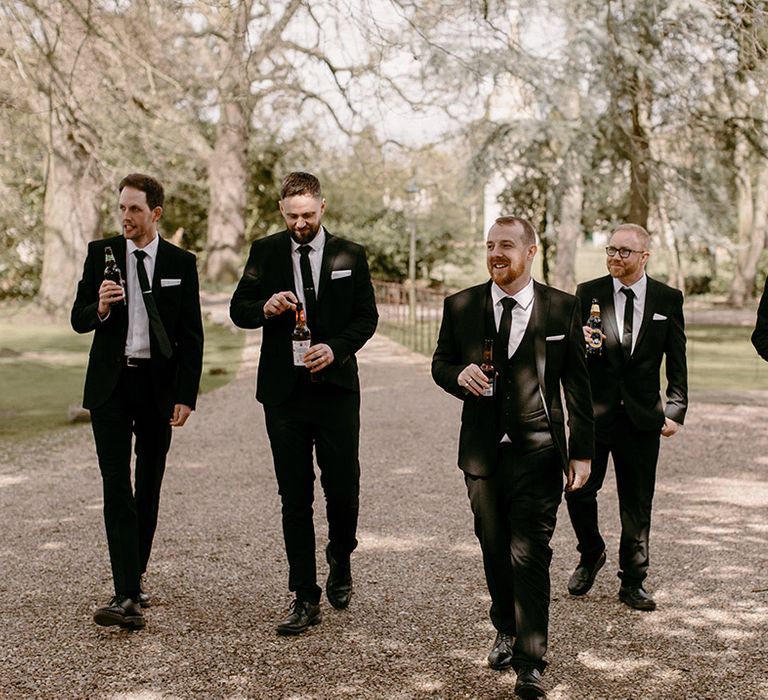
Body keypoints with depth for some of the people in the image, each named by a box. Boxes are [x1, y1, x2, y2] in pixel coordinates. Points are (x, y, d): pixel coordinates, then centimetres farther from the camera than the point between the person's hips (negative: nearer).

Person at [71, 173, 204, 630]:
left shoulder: (181, 263, 2)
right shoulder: (101, 253, 5)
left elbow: (192, 336, 2)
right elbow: (79, 319, 7)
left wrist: (186, 396, -5)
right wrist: (100, 308, -17)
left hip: (158, 385, 0)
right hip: (111, 384, 0)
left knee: (149, 488, 9)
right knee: (117, 486, -9)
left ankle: (136, 578, 26)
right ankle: (128, 596, -14)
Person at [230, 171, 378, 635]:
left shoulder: (349, 255, 5)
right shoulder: (265, 252, 6)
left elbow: (367, 316, 4)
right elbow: (239, 310, 7)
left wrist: (337, 348, -14)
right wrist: (266, 307, -16)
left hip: (336, 388, -1)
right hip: (284, 392, 1)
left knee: (344, 490, 0)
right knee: (295, 499, 3)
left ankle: (341, 563, 32)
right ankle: (306, 600, 10)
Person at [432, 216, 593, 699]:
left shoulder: (562, 308, -1)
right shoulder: (460, 306, 4)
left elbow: (577, 384, 2)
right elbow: (440, 363, 14)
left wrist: (582, 451, 1)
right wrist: (458, 375, -11)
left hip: (538, 453, -3)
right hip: (482, 451, 3)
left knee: (530, 556, -6)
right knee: (494, 549, 14)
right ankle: (506, 632, 36)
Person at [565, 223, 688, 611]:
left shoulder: (668, 299, 3)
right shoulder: (588, 293, 2)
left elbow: (677, 362, 7)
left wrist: (676, 411, 0)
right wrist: (580, 344, -19)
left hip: (642, 416, 0)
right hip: (593, 414, 0)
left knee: (637, 503, 6)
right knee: (579, 491, -1)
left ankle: (633, 582, 18)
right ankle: (591, 555, 27)